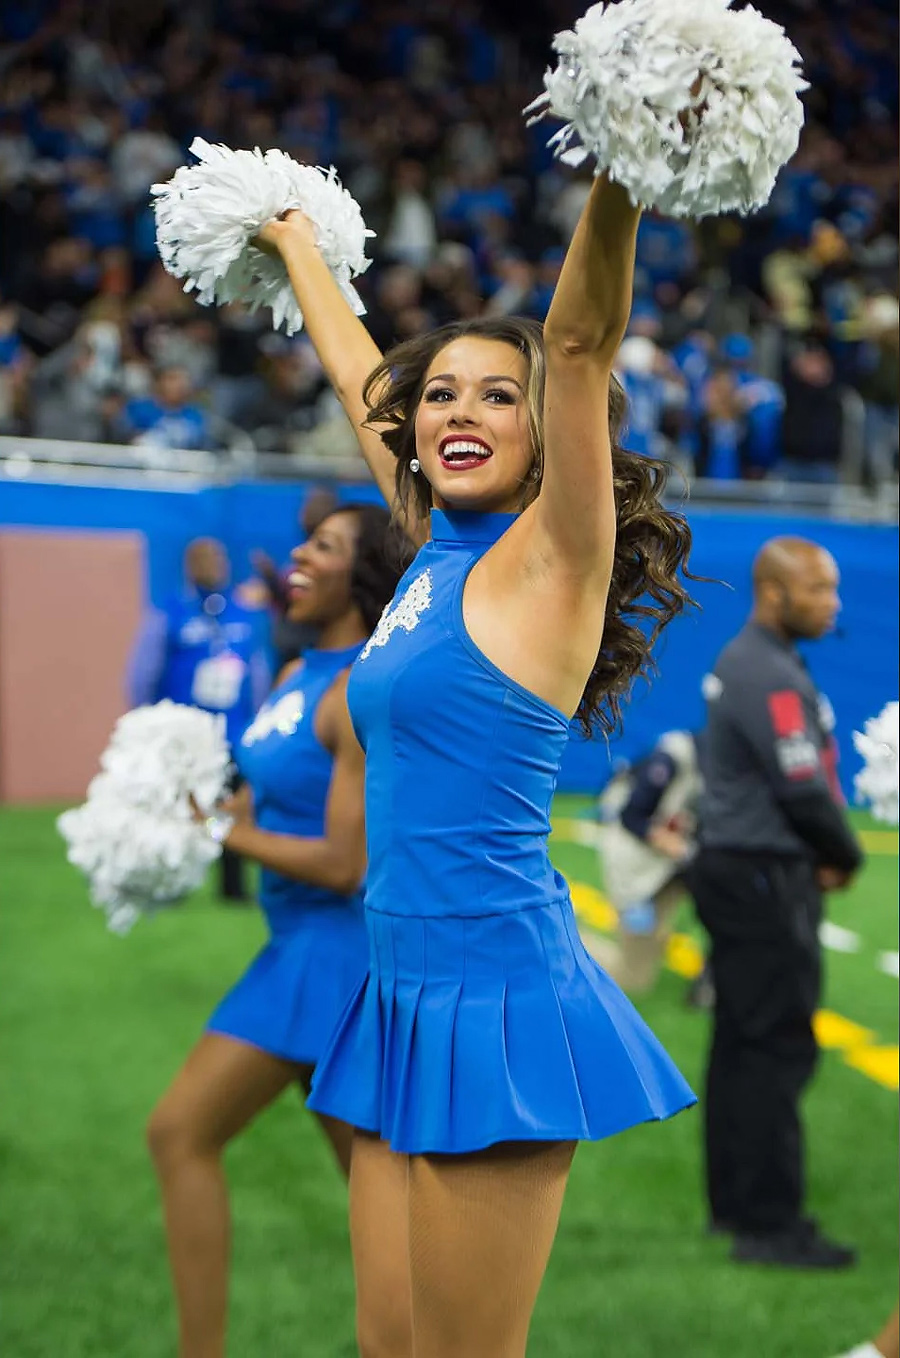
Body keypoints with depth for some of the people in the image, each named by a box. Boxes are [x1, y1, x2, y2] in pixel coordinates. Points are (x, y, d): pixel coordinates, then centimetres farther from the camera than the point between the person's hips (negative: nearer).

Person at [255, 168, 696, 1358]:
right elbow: (359, 382, 28)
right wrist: (295, 244, 40)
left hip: (497, 998, -7)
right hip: (404, 993, 8)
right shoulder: (435, 551, 13)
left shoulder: (550, 558, -6)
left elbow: (582, 342, -19)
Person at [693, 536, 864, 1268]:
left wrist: (822, 851, 1)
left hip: (739, 873, 10)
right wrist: (845, 856, -3)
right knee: (780, 1049, -7)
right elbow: (803, 789, -21)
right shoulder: (770, 675, -19)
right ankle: (770, 1223, -4)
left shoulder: (745, 662, 13)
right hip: (764, 880, -10)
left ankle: (734, 1202, 23)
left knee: (742, 1043, 15)